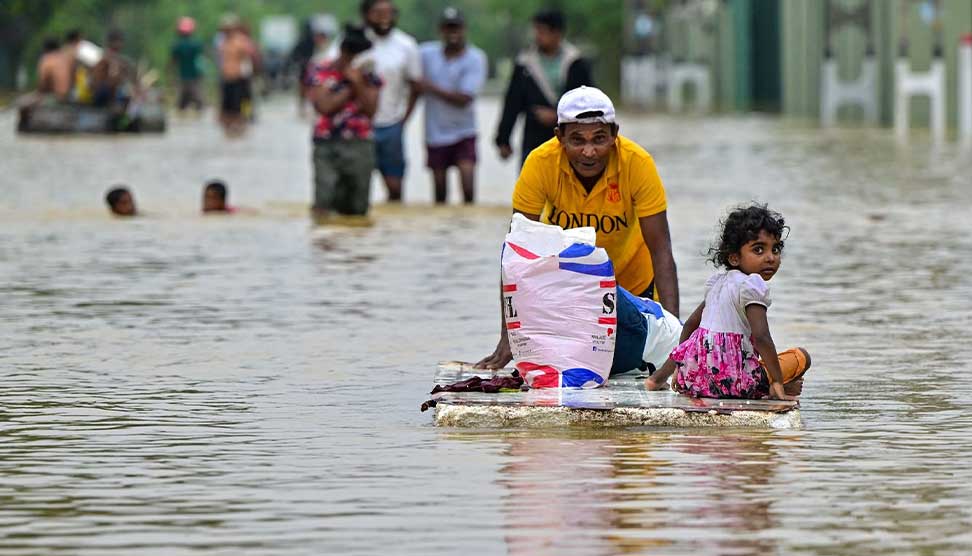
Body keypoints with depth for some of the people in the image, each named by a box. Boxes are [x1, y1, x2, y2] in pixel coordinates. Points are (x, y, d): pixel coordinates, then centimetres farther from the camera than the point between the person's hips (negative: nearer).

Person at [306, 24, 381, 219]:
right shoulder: (321, 72, 0)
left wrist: (358, 83, -11)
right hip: (328, 146, -3)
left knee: (357, 209, 6)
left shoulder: (368, 75, 8)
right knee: (323, 204, -14)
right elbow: (324, 106, -11)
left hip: (360, 145, 3)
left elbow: (371, 109, -2)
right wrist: (349, 87, -6)